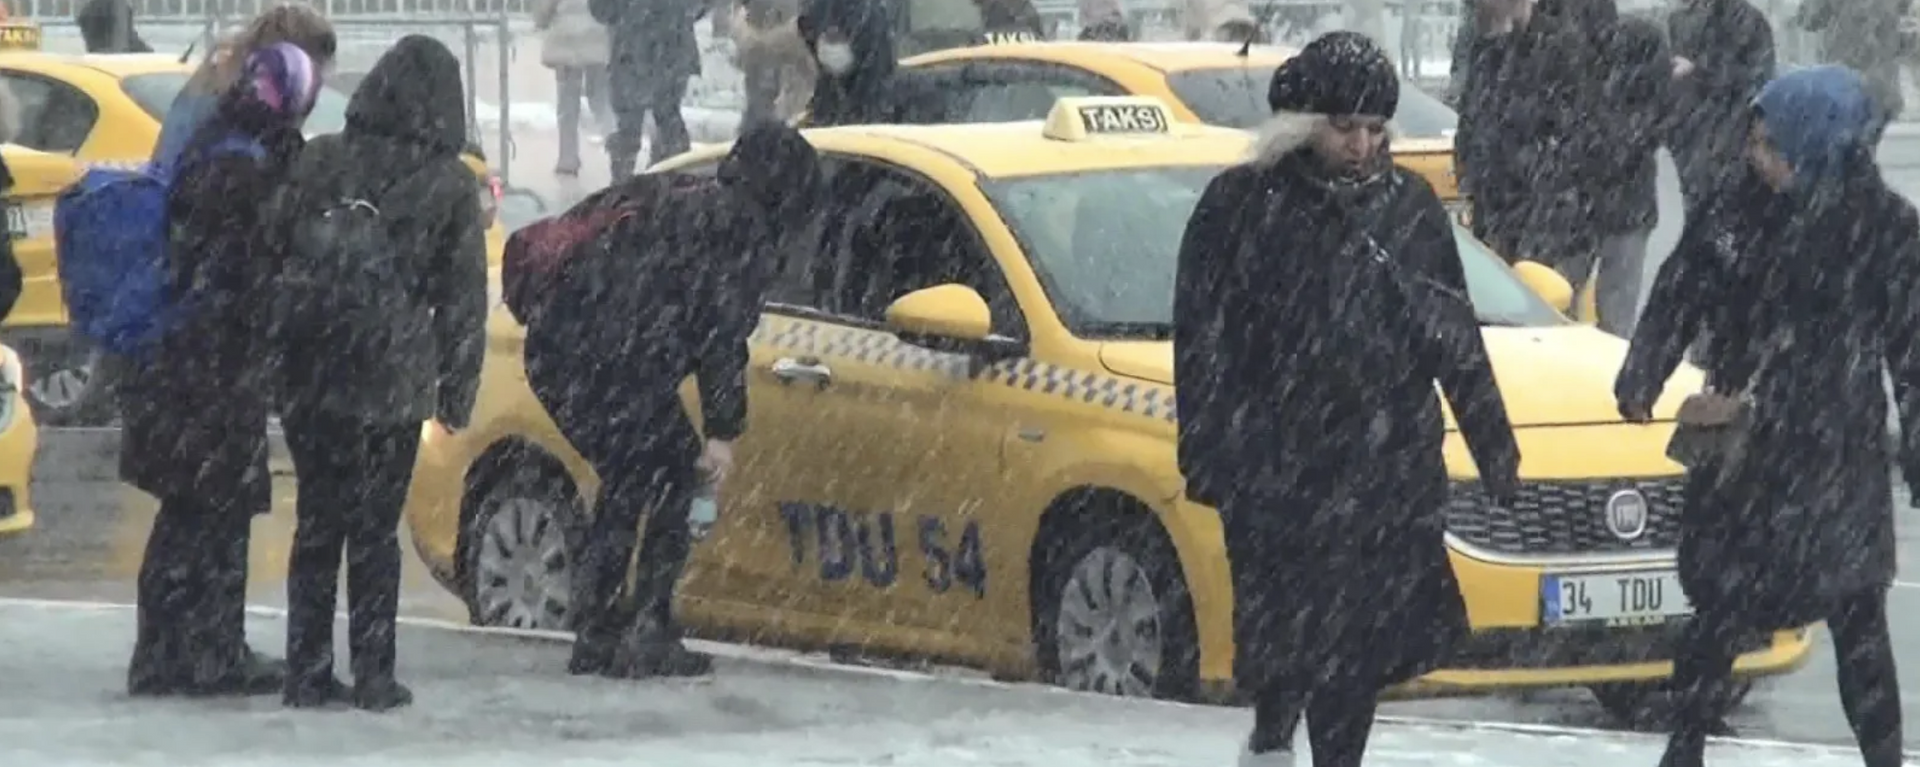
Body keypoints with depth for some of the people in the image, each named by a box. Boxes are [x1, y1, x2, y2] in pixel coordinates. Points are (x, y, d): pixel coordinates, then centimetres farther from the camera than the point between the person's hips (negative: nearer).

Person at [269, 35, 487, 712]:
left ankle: (307, 670, 12)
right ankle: (373, 675, 6)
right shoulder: (449, 185, -3)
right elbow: (462, 299, 1)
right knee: (376, 530, 6)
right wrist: (456, 391, 7)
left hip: (311, 377, 2)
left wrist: (275, 352, 9)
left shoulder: (319, 161, 2)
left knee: (317, 522, 11)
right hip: (393, 382, -2)